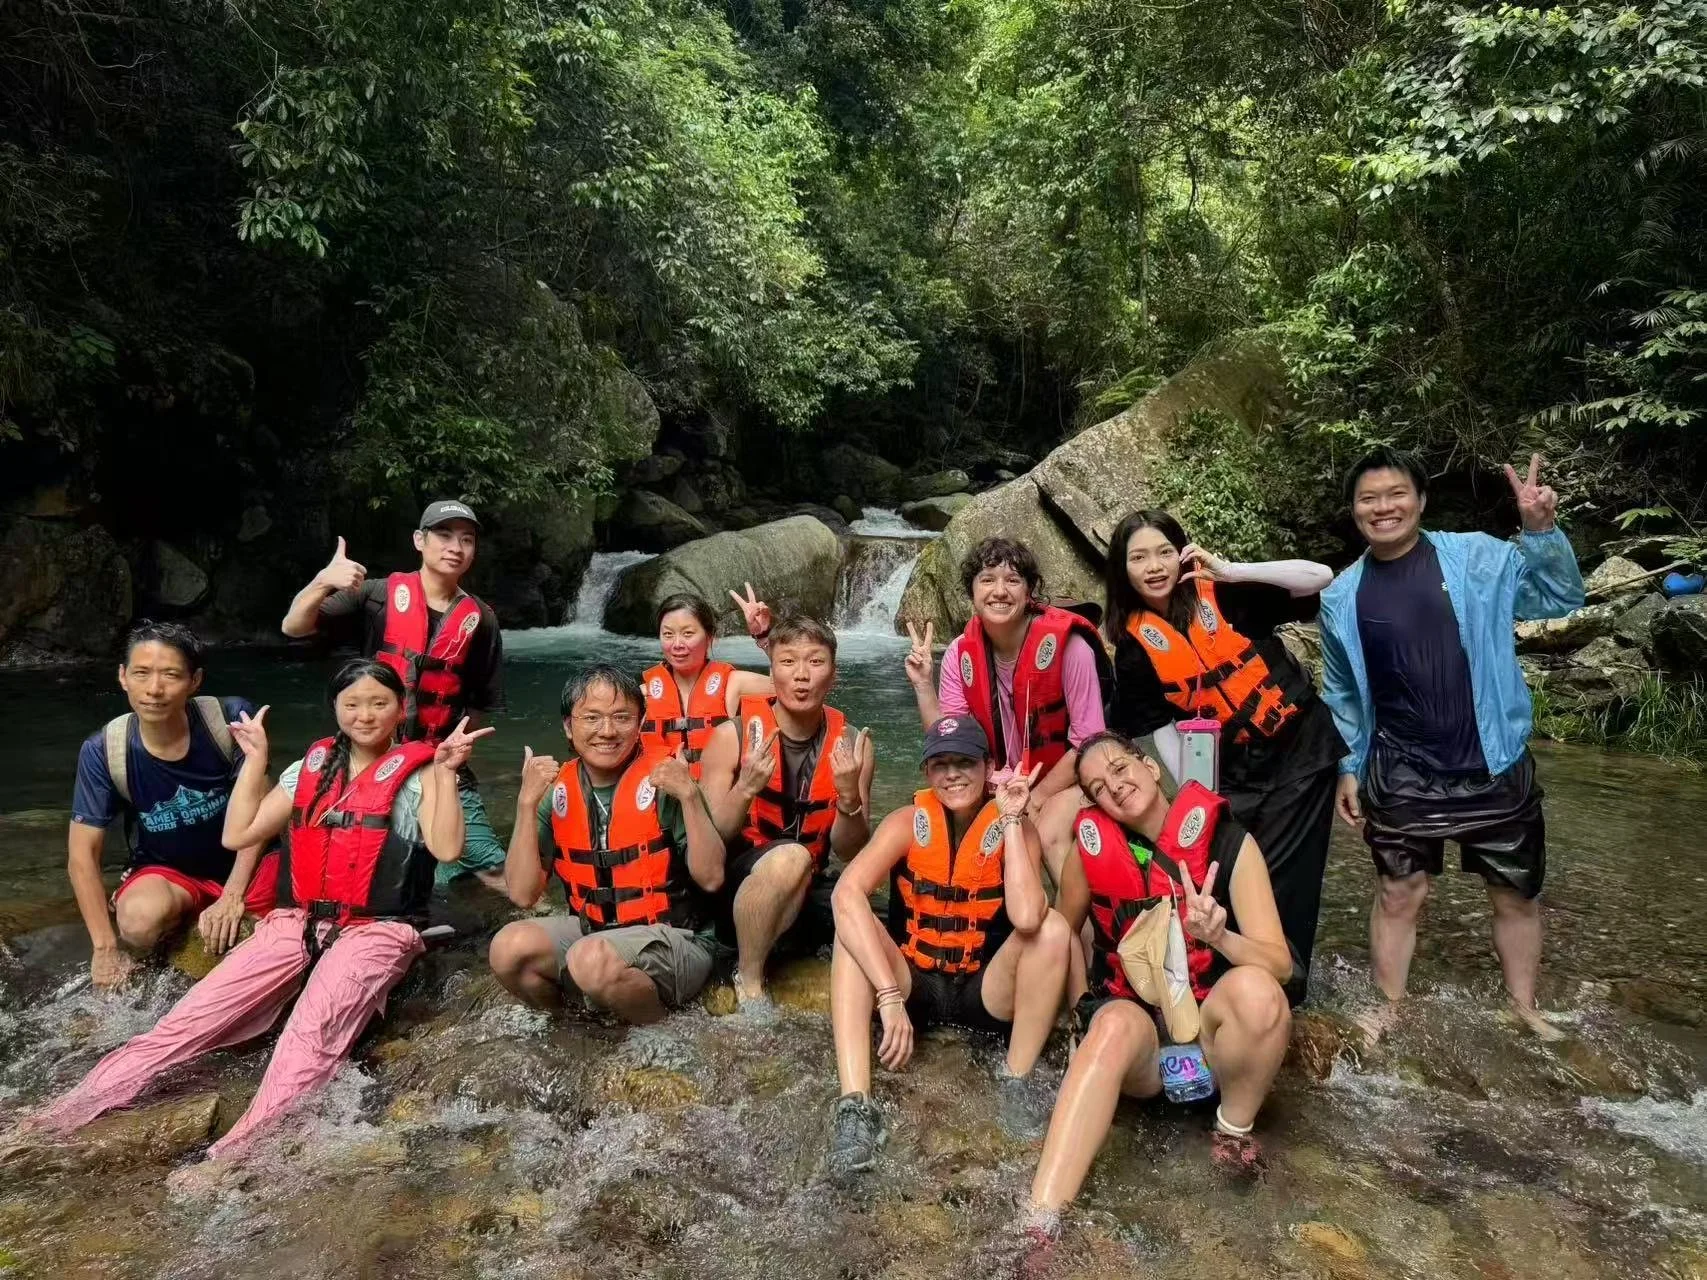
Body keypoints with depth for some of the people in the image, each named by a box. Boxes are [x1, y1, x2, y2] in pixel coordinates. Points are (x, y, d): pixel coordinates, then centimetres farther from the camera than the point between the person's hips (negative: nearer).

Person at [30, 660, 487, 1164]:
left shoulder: (418, 772, -1)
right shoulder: (312, 767, 13)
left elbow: (446, 849, -15)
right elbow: (237, 835, 12)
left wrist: (446, 773, -20)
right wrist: (255, 760, 9)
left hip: (378, 929, -5)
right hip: (300, 920, 5)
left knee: (314, 1027, -30)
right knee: (202, 1007, -12)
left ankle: (236, 1154, -41)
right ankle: (87, 1100, -9)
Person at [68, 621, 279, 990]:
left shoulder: (232, 720, -19)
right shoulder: (102, 751, -16)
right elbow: (82, 853, -12)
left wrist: (233, 896, -19)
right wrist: (106, 947, -16)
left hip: (242, 862, 1)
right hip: (165, 871, 0)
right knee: (141, 919, -36)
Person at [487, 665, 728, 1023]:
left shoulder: (663, 780, -11)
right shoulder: (556, 790, 0)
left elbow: (711, 878, -16)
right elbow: (523, 893, -7)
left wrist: (690, 795, -26)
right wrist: (527, 803, -15)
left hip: (672, 938, -4)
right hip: (590, 929, 4)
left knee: (593, 959, -32)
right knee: (510, 947, -20)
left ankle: (659, 1029, -4)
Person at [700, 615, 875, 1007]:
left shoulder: (850, 745, -3)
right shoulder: (733, 736, -11)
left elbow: (852, 853, -2)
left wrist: (850, 798, -22)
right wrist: (746, 789, -28)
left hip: (803, 893, 4)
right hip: (734, 892, -4)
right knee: (790, 857, -34)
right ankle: (749, 980, -14)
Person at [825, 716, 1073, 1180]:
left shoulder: (1015, 829, -12)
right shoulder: (909, 822, -13)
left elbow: (1027, 918, -32)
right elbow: (846, 893, -32)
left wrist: (1010, 819, -27)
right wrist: (889, 996, -40)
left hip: (986, 991, 0)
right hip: (914, 983, 0)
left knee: (1053, 928, -26)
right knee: (854, 927, -27)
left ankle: (1017, 1085, -16)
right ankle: (855, 1106, -34)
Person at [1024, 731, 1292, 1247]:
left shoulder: (1229, 843, -9)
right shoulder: (1093, 844, -4)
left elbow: (1279, 963, -13)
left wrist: (1218, 936, -32)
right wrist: (1079, 1011, 0)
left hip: (1211, 1024, 0)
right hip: (1133, 1017, 1)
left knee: (1255, 988, -34)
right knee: (1115, 1025, -36)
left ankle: (1235, 1129, -6)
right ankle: (1038, 1230, -43)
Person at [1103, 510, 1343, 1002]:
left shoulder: (1221, 594, -8)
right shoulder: (1134, 643, -3)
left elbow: (1321, 577, -14)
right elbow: (1162, 725, 0)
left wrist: (1230, 571, -21)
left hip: (1300, 751, -2)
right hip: (1231, 772, 2)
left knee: (1284, 879, 1)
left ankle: (1283, 987, 19)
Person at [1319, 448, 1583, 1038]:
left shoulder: (1477, 557, -4)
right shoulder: (1341, 597, -1)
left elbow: (1561, 597, -3)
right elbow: (1341, 692, 8)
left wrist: (1542, 531, -19)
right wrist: (1348, 766, 8)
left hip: (1495, 767, 0)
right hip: (1402, 775, 0)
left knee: (1517, 894, 15)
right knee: (1399, 895, 8)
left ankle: (1524, 1007, 36)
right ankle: (1391, 1011, 27)